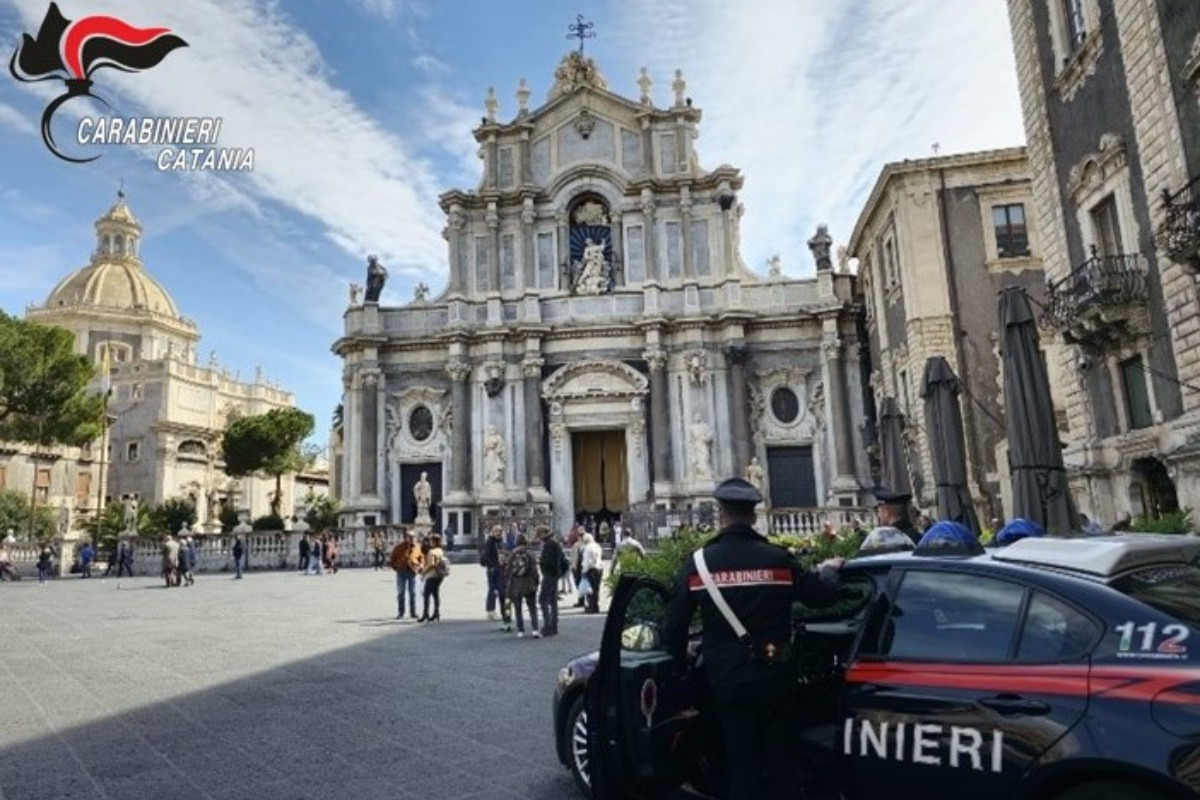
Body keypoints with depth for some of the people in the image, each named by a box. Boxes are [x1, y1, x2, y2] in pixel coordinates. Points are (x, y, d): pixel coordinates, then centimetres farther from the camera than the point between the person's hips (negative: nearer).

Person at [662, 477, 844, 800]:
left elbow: (674, 625, -3)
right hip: (773, 672, 0)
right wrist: (829, 570, 23)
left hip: (726, 675, 1)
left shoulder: (699, 562, -7)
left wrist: (681, 658, 18)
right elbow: (824, 595, 1)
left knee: (741, 760, 14)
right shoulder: (777, 559, -10)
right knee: (781, 756, 16)